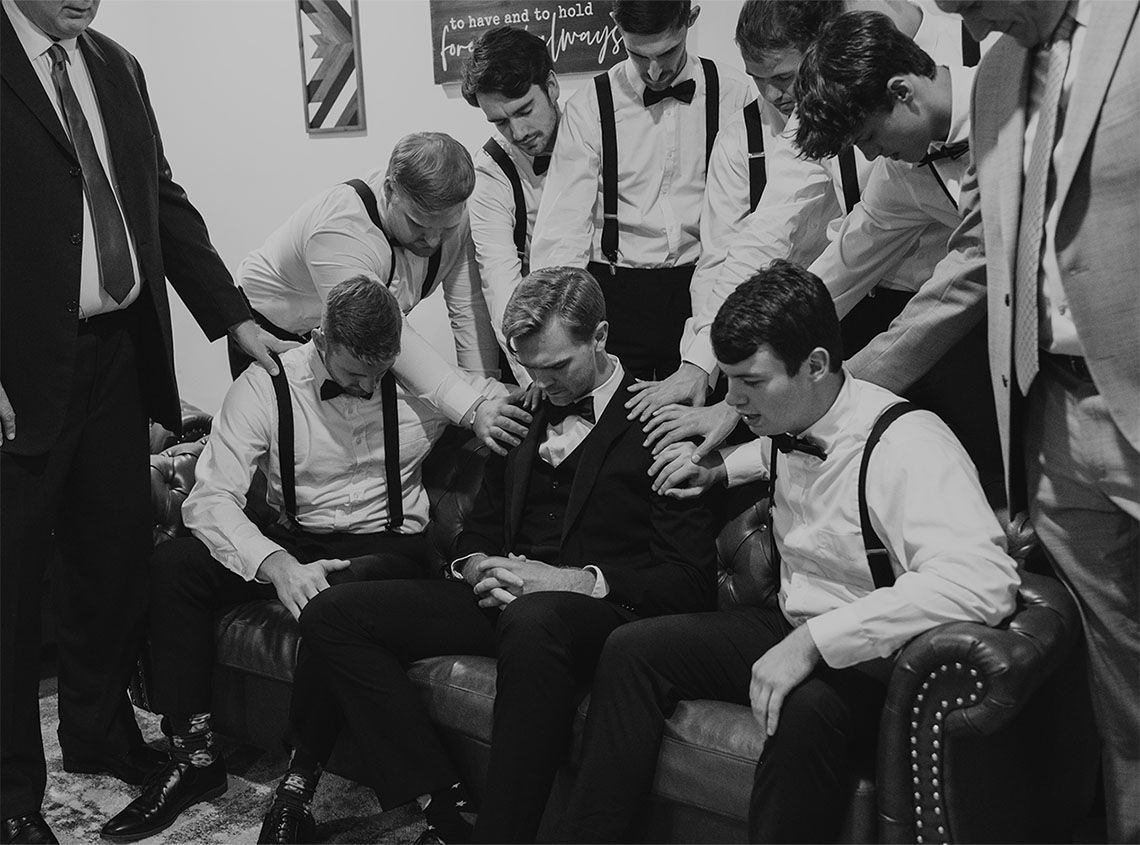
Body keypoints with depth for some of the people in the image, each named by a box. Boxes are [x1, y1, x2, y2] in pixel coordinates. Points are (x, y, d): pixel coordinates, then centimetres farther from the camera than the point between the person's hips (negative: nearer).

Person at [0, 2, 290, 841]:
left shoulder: (118, 68, 11)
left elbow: (164, 200, 13)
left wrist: (234, 316, 7)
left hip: (118, 353, 6)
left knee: (117, 552, 15)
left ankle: (102, 729, 35)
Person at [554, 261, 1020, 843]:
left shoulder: (904, 445, -24)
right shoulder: (789, 425, 2)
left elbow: (984, 579, -39)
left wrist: (814, 641, -40)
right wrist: (720, 469, 11)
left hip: (874, 657, -8)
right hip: (792, 631, 8)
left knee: (807, 707, -39)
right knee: (631, 650, -2)